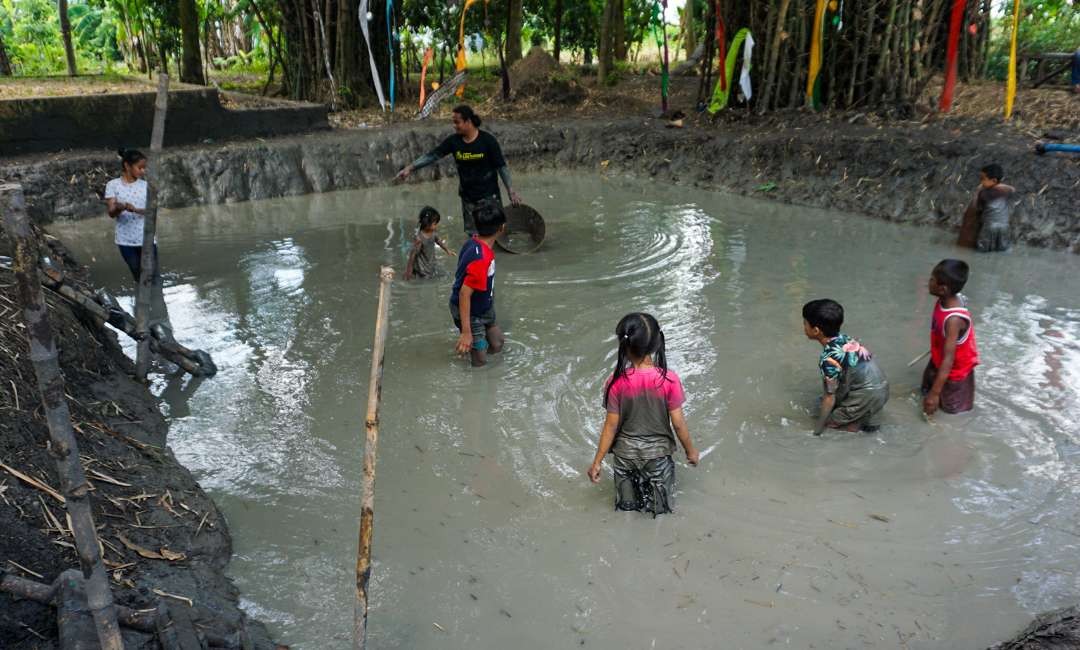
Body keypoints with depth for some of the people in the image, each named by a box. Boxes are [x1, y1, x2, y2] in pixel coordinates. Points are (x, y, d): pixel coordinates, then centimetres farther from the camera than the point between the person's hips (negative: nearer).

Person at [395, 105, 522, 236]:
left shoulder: (487, 140, -12)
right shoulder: (454, 141, -2)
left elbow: (501, 166, -9)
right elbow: (432, 155, -1)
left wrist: (510, 191, -12)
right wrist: (410, 168, -9)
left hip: (489, 197, -4)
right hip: (468, 199, 4)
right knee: (473, 236, 10)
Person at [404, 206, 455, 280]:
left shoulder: (433, 232, -13)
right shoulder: (419, 238, -34)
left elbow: (438, 240, 9)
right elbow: (413, 253, -26)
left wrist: (447, 250, 21)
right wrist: (409, 268, -19)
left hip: (431, 260, 7)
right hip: (421, 264, -7)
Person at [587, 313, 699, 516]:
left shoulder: (616, 382, -20)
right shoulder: (669, 379, -20)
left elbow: (611, 426, -13)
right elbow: (678, 423, -12)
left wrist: (597, 462, -1)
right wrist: (690, 450, 6)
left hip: (625, 453, 0)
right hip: (658, 453, 0)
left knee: (627, 501, 22)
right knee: (659, 504, 20)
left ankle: (630, 492, 4)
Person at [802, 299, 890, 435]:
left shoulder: (828, 359, -24)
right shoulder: (843, 338, 0)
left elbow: (830, 398, -16)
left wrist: (818, 428, -6)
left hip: (868, 397, -8)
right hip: (880, 386, 8)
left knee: (830, 419, 7)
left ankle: (865, 419, 1)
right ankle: (869, 413, 14)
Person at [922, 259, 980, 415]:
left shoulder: (954, 320, -41)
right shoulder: (946, 299, -16)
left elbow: (948, 359, -37)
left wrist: (935, 394, -35)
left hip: (956, 369, -7)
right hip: (939, 359, 7)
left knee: (951, 407, 12)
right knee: (926, 389, 27)